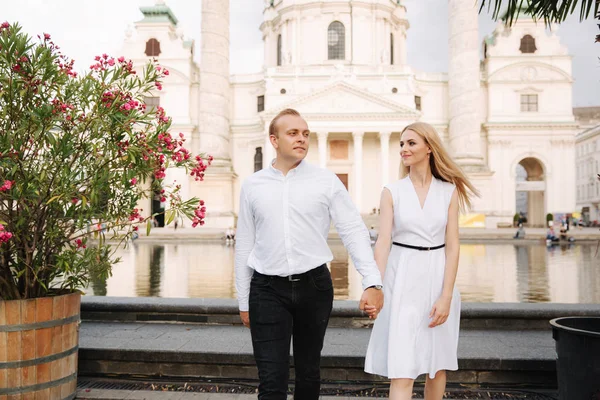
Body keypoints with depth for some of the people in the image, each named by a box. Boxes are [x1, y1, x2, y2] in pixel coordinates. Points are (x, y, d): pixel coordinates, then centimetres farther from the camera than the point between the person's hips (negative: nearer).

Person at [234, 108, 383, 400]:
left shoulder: (326, 181, 0)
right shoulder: (252, 185, 5)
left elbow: (354, 231, -4)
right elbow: (244, 245, 9)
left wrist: (372, 282, -15)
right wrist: (244, 301, 10)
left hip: (314, 286, 0)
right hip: (268, 289, 0)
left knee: (308, 373, 16)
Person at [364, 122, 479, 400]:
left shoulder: (449, 191, 3)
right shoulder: (391, 192, 1)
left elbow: (452, 246, -1)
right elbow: (383, 243, -5)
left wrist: (446, 296, -9)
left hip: (437, 279, 2)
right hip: (402, 282, -1)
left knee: (437, 363, 14)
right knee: (401, 369, -5)